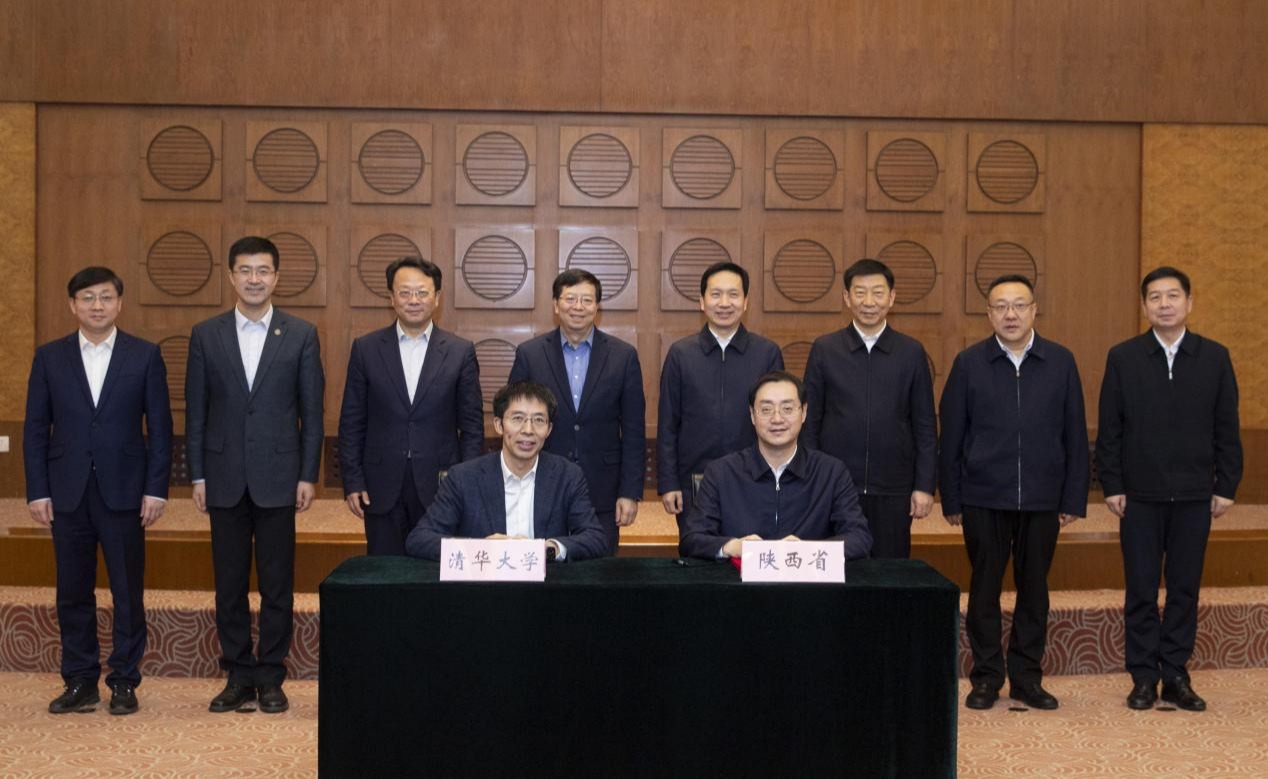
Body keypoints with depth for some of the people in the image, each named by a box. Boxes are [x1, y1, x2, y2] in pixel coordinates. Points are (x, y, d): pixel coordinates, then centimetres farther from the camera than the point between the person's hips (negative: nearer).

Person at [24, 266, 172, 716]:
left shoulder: (145, 356, 2)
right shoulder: (49, 357, 6)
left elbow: (159, 427, 0)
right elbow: (36, 429, 6)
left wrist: (156, 489, -6)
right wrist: (37, 492, -1)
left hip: (123, 492, -2)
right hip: (67, 493, 2)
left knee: (128, 592, 4)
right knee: (73, 593, 8)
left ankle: (124, 683, 15)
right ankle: (80, 683, 19)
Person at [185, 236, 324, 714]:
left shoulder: (301, 335, 2)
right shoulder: (206, 335, 6)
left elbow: (312, 411, 2)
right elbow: (195, 411, 6)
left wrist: (308, 475, -3)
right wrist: (197, 475, 1)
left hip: (277, 477, -1)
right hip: (225, 478, 2)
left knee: (277, 585, 4)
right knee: (229, 583, 8)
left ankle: (270, 678, 15)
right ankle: (238, 677, 18)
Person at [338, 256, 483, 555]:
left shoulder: (461, 351, 1)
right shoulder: (366, 349, 3)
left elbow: (472, 426, 3)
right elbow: (351, 422, 5)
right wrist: (352, 482, 0)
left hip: (441, 486, 0)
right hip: (382, 488, 1)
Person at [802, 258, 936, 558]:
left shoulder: (912, 352, 3)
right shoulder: (824, 349, 2)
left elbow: (925, 425, 5)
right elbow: (810, 421, 3)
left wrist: (924, 486, 0)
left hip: (893, 490, 0)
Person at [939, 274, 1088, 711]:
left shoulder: (1060, 362, 3)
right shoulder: (969, 364, 0)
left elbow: (1075, 436, 4)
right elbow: (951, 437, 1)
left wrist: (1074, 498, 1)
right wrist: (951, 500, -1)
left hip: (1042, 500, 1)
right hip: (984, 499, -1)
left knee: (1034, 589, 10)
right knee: (984, 589, 7)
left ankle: (1027, 678, 22)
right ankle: (986, 677, 19)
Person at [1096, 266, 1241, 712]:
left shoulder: (1215, 357, 4)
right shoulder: (1123, 357, 1)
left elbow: (1227, 428, 4)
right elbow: (1109, 429, 1)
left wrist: (1226, 487, 0)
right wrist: (1112, 486, -4)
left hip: (1194, 495, 1)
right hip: (1140, 496, -1)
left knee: (1185, 589, 7)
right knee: (1141, 591, 4)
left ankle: (1175, 675, 17)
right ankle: (1144, 678, 14)